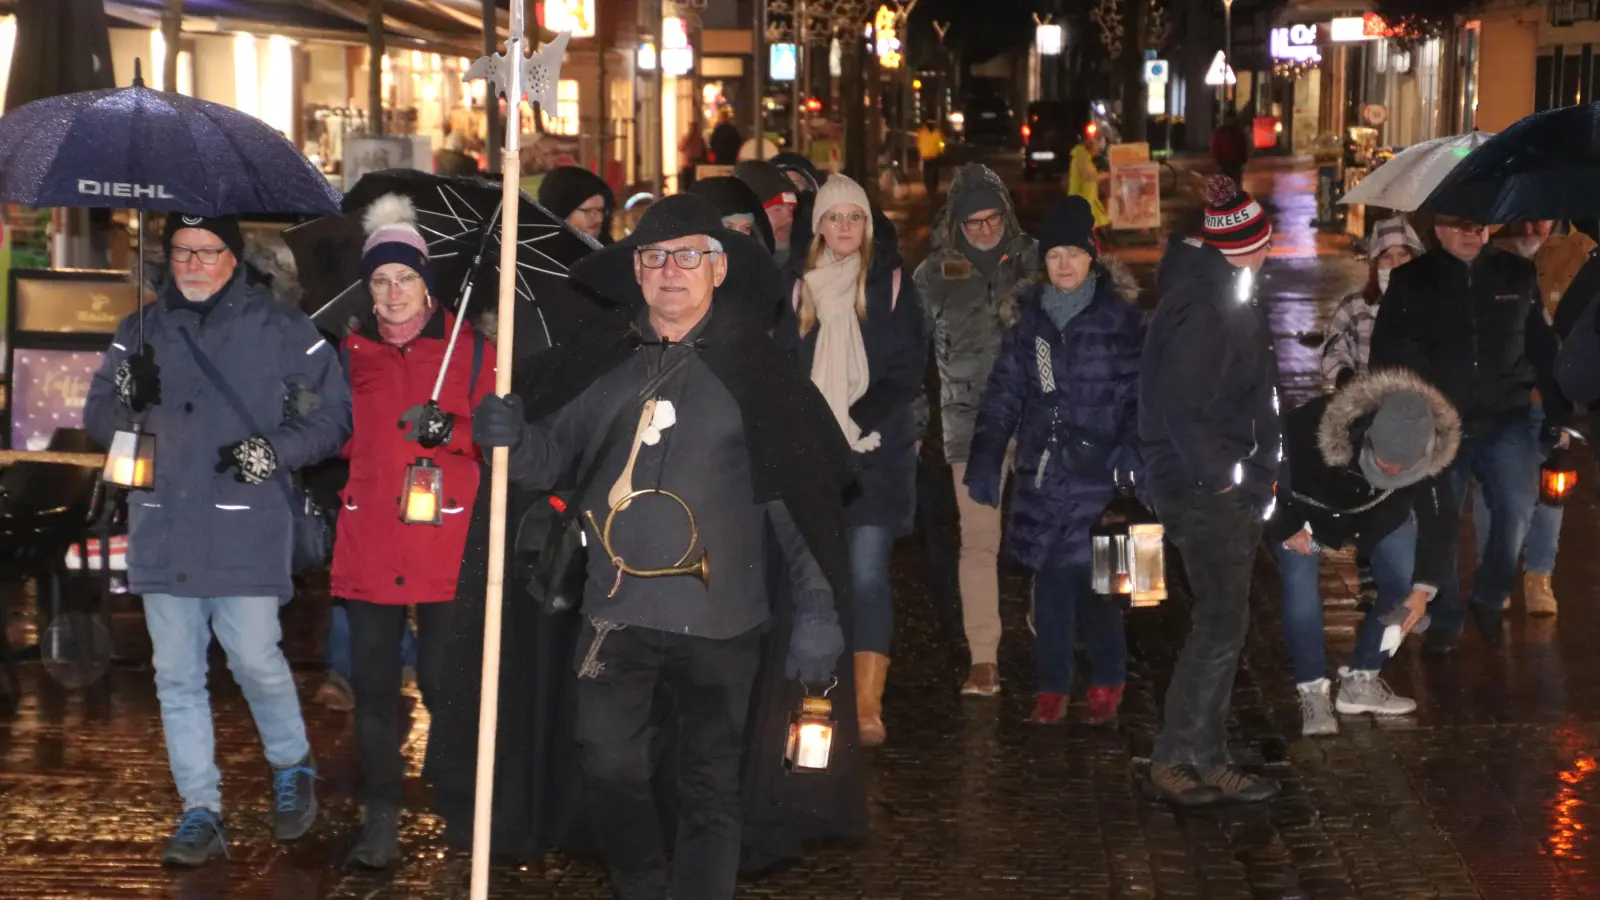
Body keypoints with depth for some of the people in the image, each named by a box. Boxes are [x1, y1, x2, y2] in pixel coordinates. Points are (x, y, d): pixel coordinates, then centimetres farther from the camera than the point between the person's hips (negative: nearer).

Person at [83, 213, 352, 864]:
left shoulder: (280, 329, 0)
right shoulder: (141, 331, 11)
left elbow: (336, 412, 2)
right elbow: (98, 419, 12)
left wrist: (277, 450, -13)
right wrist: (128, 399, -11)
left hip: (246, 531, -4)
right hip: (162, 531, 4)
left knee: (256, 660, -5)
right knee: (176, 676, 6)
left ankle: (292, 767, 23)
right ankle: (200, 811, 14)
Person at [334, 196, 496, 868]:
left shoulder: (469, 348, 4)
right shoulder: (351, 352, 12)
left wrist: (452, 430, -14)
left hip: (445, 543, -2)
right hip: (367, 546, 3)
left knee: (443, 680, -4)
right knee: (373, 683, 2)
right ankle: (380, 821, 9)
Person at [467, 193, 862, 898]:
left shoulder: (754, 368, -3)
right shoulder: (603, 363, 7)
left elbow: (802, 494, -5)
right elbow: (548, 460, 13)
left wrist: (815, 606, -11)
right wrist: (508, 437, -10)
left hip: (719, 619, -2)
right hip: (616, 610, 3)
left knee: (710, 790, 7)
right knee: (608, 772, 0)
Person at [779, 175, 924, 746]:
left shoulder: (891, 282, 3)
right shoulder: (802, 287, 10)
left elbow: (908, 367, -1)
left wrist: (855, 418, -12)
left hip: (877, 450, -3)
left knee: (867, 574, -11)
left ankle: (868, 705, -12)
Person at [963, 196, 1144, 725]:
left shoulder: (1121, 318, 2)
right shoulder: (1029, 319, 12)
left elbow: (1140, 390, 0)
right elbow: (1004, 394, 11)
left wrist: (1133, 448, -14)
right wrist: (985, 459, 4)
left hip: (1096, 471, -3)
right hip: (1042, 473, 3)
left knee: (1089, 578, -8)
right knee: (1050, 580, 1)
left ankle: (1106, 684, 12)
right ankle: (1052, 689, 11)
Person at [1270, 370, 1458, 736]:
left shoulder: (1426, 454, -35)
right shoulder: (1309, 429, -46)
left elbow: (1436, 520, -24)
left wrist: (1424, 588, -30)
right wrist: (1285, 528, -23)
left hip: (1379, 510, 3)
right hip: (1303, 505, -3)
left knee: (1403, 581, -5)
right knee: (1299, 583, -18)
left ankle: (1360, 681, 9)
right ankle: (1313, 692, -8)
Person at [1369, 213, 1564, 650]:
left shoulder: (1517, 274, 5)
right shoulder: (1411, 282, 1)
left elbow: (1542, 347, 10)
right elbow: (1385, 355, 3)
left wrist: (1557, 413, 9)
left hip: (1505, 420, 0)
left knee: (1517, 508, -12)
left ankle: (1489, 600, 11)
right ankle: (1444, 617, 22)